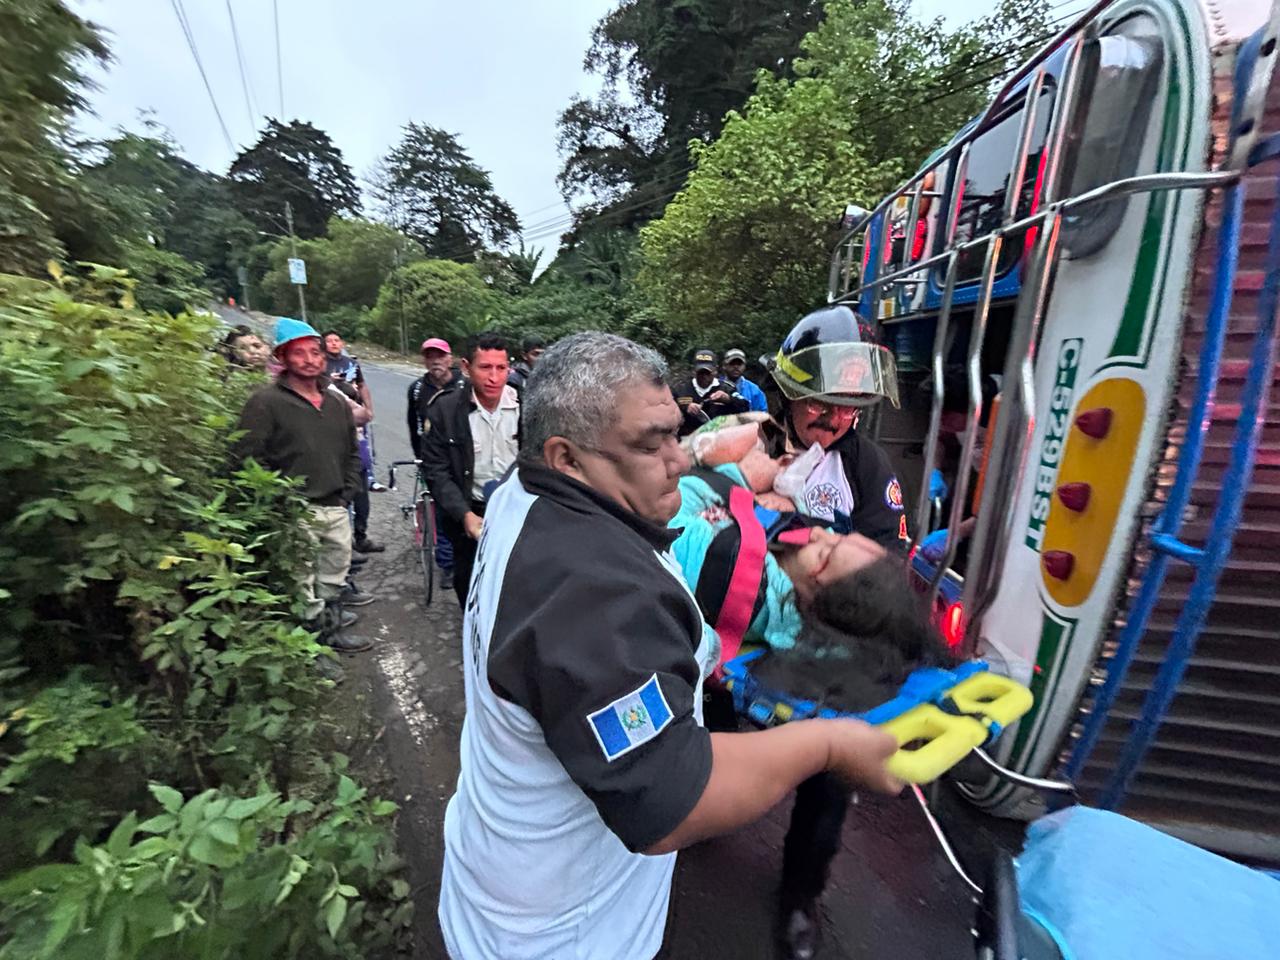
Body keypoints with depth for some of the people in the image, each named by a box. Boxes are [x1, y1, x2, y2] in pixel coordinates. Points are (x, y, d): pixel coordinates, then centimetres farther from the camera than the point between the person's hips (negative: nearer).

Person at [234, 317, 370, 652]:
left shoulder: (337, 402, 12)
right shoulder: (265, 401, -7)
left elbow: (352, 453, 19)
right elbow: (249, 457, -11)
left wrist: (347, 493, 10)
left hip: (337, 508, 6)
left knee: (336, 572, 19)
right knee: (304, 583, 1)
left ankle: (330, 616, 38)